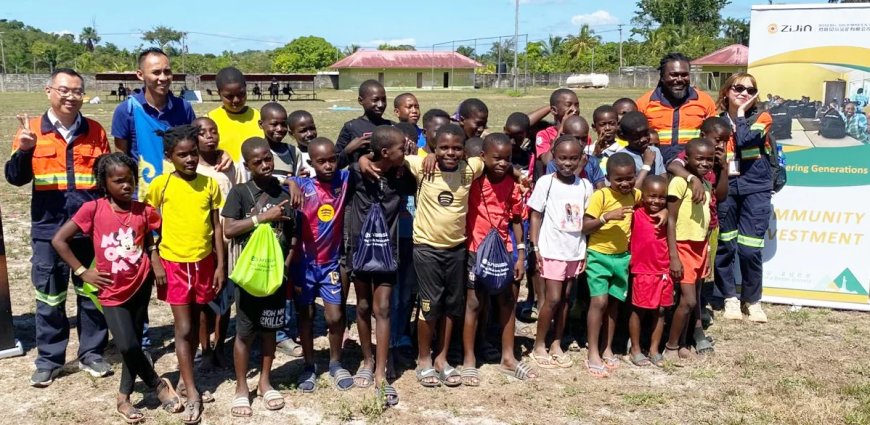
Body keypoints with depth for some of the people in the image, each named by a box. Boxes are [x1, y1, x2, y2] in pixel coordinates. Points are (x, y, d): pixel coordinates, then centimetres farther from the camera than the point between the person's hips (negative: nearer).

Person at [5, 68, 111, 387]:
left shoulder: (95, 131, 4)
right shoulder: (31, 130, 0)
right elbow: (16, 178, -4)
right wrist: (24, 151, -23)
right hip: (49, 229, -1)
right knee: (49, 297, 7)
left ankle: (91, 353, 22)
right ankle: (48, 360, 19)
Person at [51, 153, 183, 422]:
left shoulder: (144, 211, -4)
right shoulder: (93, 209, -12)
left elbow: (151, 242, 14)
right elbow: (58, 240, -8)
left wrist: (155, 261, -5)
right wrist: (83, 272, -9)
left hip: (140, 286, 2)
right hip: (112, 292, -2)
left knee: (134, 344, 10)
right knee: (127, 346, -12)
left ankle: (124, 397, 27)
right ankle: (159, 385, 12)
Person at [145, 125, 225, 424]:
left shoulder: (209, 184, 0)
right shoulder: (160, 185, -8)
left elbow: (216, 227, 4)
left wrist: (220, 265, 2)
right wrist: (155, 264, -8)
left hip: (204, 262, 3)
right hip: (174, 263, -3)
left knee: (195, 324, 14)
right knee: (183, 327, -1)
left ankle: (186, 377, 30)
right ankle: (192, 393, 5)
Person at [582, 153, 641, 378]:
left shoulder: (635, 195, 2)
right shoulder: (600, 196, -15)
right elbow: (585, 227, -16)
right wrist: (607, 216, -29)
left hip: (622, 256, 6)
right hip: (599, 255, -5)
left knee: (614, 302, 11)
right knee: (599, 300, -12)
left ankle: (607, 349, 24)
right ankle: (593, 353, -2)